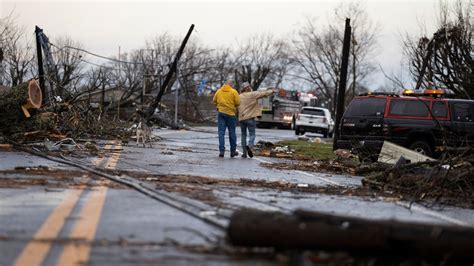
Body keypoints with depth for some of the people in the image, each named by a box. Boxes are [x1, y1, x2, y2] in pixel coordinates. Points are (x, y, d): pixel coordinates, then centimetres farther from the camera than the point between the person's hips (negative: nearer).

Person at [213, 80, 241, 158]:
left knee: (221, 132, 2)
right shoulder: (234, 92, -4)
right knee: (232, 133, 9)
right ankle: (233, 151, 16)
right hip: (231, 113, -2)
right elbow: (238, 102, -9)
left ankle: (221, 150, -9)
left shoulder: (219, 91, 5)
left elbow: (214, 101, 10)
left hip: (221, 113, 2)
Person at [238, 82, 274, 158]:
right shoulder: (252, 95, -5)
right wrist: (271, 91, 14)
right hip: (250, 118, -4)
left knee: (243, 135, 11)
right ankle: (249, 146, -27)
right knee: (252, 134, 1)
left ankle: (244, 152, 6)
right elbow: (263, 93, 0)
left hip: (241, 118, 4)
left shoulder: (239, 97, 7)